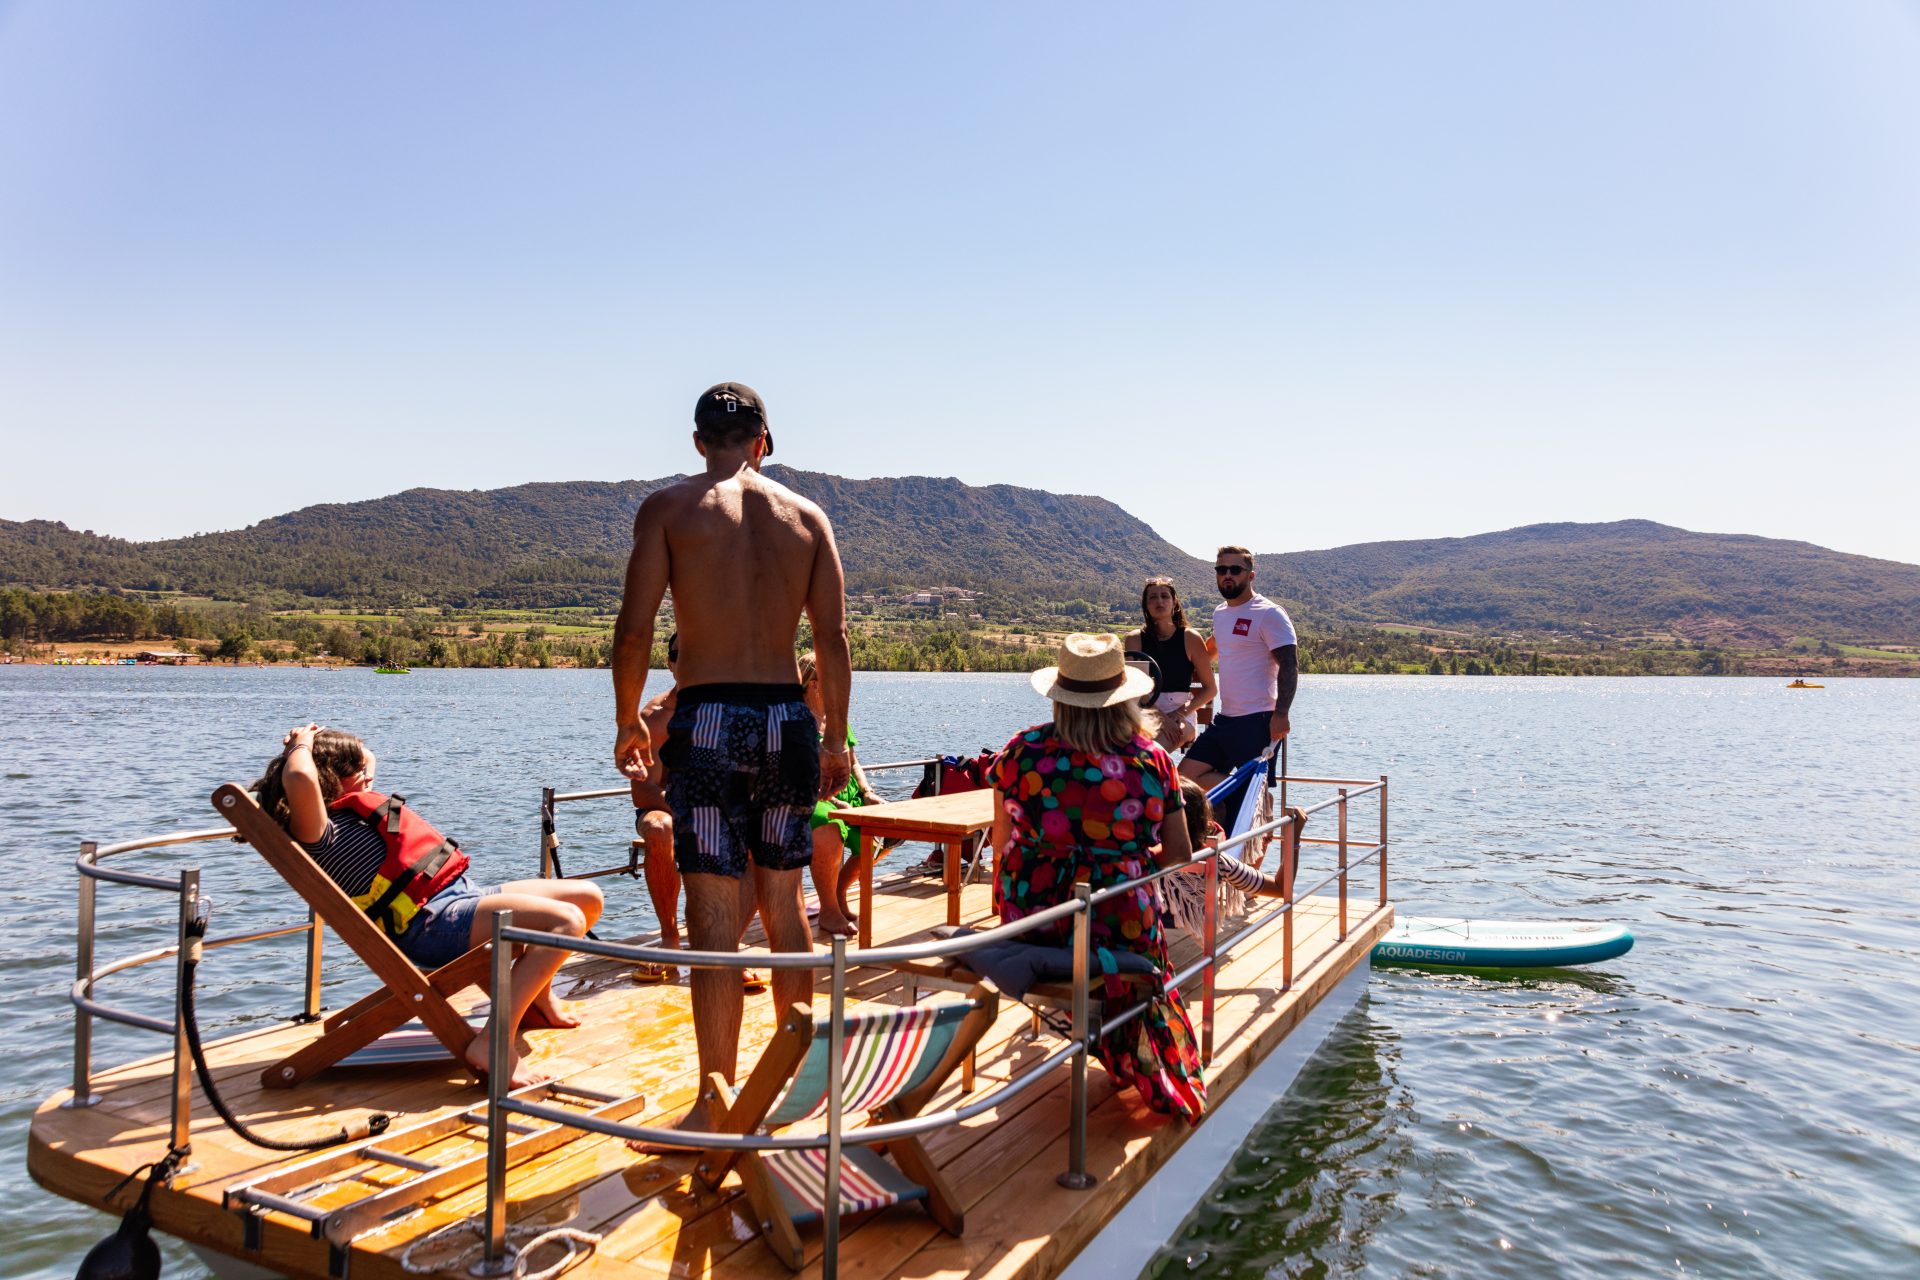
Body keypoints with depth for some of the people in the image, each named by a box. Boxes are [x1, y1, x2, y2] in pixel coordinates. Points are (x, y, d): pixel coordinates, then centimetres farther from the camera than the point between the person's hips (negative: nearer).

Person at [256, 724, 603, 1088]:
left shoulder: (353, 817, 20)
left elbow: (365, 757, 43)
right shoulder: (320, 832, -10)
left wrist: (320, 742, 27)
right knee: (566, 921, -27)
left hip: (462, 894, 11)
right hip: (431, 922, -11)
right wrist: (302, 745, -13)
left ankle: (537, 1002, 30)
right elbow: (298, 778, -32)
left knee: (586, 897, 12)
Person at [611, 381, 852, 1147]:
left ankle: (716, 1105, 7)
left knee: (714, 918, 1)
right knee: (783, 903, 18)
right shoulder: (807, 515, 9)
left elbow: (634, 630, -7)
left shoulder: (669, 507, 1)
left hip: (708, 719, -3)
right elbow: (833, 638, 5)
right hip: (787, 718, 4)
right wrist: (835, 736, 13)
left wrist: (627, 721, 7)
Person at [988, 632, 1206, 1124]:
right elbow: (1179, 855, -3)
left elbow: (1001, 847, 0)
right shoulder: (1152, 760, -9)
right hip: (1120, 927, -1)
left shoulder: (1020, 751, -9)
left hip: (1029, 921, 2)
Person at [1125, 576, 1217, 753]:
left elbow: (1210, 689, 4)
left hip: (1181, 716, -1)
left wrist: (1178, 715, -8)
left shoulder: (1190, 638, 3)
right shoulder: (1136, 639, 6)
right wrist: (1161, 717, -17)